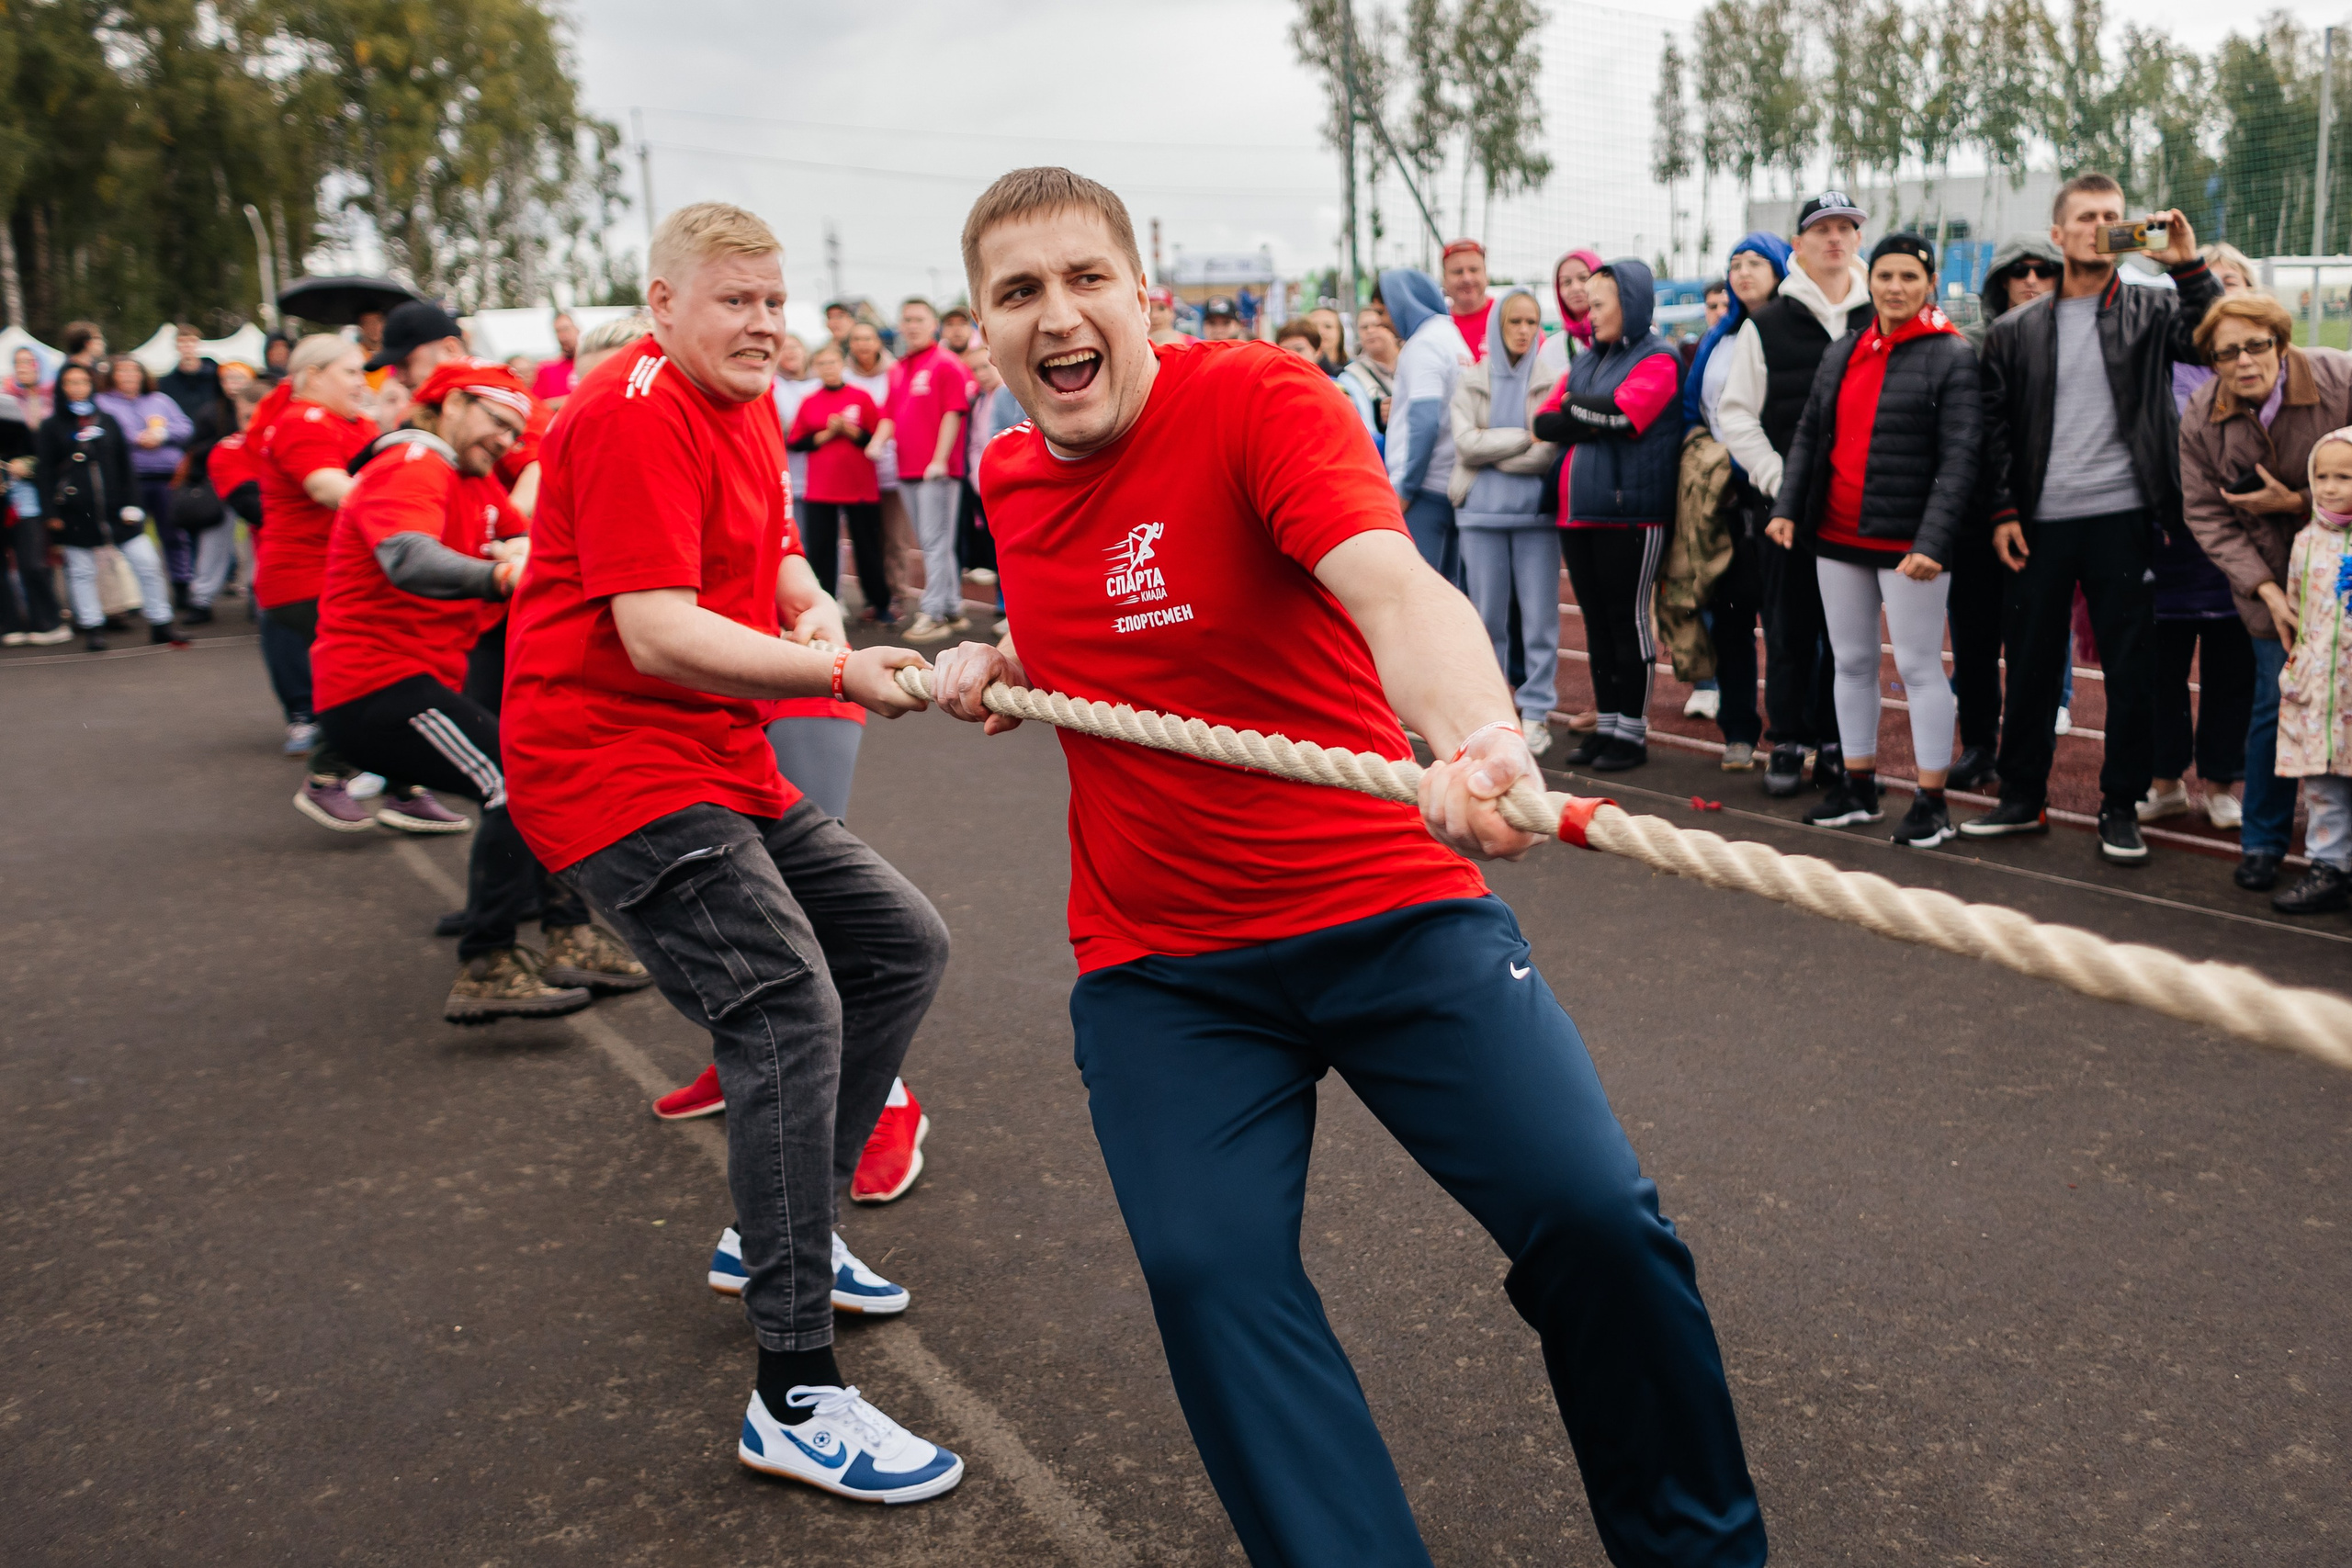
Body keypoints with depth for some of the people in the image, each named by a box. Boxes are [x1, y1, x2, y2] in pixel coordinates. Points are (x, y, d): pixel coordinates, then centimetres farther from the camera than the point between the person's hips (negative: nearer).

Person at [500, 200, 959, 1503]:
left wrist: (815, 611, 2)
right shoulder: (634, 416, -15)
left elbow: (775, 554, 26)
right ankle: (794, 1397, -20)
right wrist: (842, 677, -31)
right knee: (788, 1008, -24)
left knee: (904, 945, 12)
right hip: (614, 767, -10)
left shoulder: (748, 412, 15)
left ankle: (778, 1230, 23)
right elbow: (657, 634, -24)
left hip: (726, 768, 10)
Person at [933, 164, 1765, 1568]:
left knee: (1593, 1214, -13)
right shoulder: (1009, 480, 7)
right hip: (1158, 965, 4)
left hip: (1391, 910, -4)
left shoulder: (1260, 399, -12)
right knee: (1207, 1270, -17)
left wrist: (1480, 740, -52)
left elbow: (1394, 586, -32)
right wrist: (1000, 664, 8)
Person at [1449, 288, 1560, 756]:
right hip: (1481, 511, 1)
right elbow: (1466, 443, -4)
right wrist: (1525, 438, -7)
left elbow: (1550, 453, -9)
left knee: (1539, 616, -2)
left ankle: (1536, 713, 6)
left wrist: (1490, 447, -10)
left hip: (1535, 511, -1)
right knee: (1488, 616, 6)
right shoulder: (1471, 379, 9)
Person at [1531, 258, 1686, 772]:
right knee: (1596, 619, 10)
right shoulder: (1587, 361, 18)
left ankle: (1632, 732, 7)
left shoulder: (1657, 359, -4)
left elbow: (1620, 413, -19)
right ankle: (1607, 725, 18)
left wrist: (1572, 408, -2)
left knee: (1627, 617, -1)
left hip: (1630, 512, -7)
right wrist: (1598, 422, -8)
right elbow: (1543, 422, 8)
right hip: (1579, 511, 7)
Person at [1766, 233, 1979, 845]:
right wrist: (1787, 508, 3)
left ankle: (1932, 803, 6)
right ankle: (1858, 787, 24)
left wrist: (1933, 541, -22)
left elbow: (1960, 458, -13)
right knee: (1851, 661, 12)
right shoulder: (1841, 354, 12)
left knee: (1918, 664, -2)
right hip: (1837, 537, 6)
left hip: (1906, 541, -6)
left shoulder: (1953, 356, -6)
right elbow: (1808, 435, 15)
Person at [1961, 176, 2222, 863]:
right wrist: (2002, 512, 0)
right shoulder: (2016, 331, 10)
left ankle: (2121, 807, 13)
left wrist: (2189, 265, -15)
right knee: (2030, 665, 8)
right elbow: (1993, 428, 8)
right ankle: (2023, 799, 20)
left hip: (2122, 519, -1)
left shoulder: (2151, 312, 6)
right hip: (2040, 524, 1)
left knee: (2130, 668, 3)